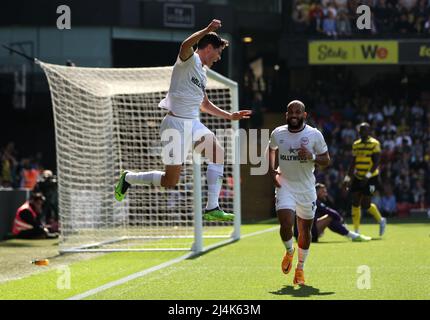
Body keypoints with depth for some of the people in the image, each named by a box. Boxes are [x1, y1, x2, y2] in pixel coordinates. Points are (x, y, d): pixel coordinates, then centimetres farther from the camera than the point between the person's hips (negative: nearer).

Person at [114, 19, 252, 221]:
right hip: (176, 123, -9)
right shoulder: (189, 60, -9)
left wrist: (230, 116, 28)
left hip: (193, 124, 9)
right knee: (170, 182, -5)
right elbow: (185, 46, -36)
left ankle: (212, 208, -4)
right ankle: (128, 178, 20)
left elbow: (204, 104, 31)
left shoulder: (202, 72, 18)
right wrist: (208, 30, -41)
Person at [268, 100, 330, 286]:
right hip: (285, 186, 0)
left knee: (305, 230, 8)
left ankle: (300, 269, 26)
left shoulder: (314, 135, -6)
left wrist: (311, 157, -20)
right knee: (285, 225, -17)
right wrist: (272, 171, 6)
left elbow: (326, 160, 0)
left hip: (306, 188, 0)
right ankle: (289, 252, 17)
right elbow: (271, 150, 20)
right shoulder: (277, 134, -1)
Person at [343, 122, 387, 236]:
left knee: (365, 204, -8)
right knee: (355, 203, 0)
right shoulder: (356, 145, 11)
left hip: (370, 178, -6)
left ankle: (381, 220, 18)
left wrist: (368, 175, -26)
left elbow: (376, 162, -16)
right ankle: (356, 231, 6)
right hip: (358, 178, 6)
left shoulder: (374, 144, -9)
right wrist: (348, 177, 11)